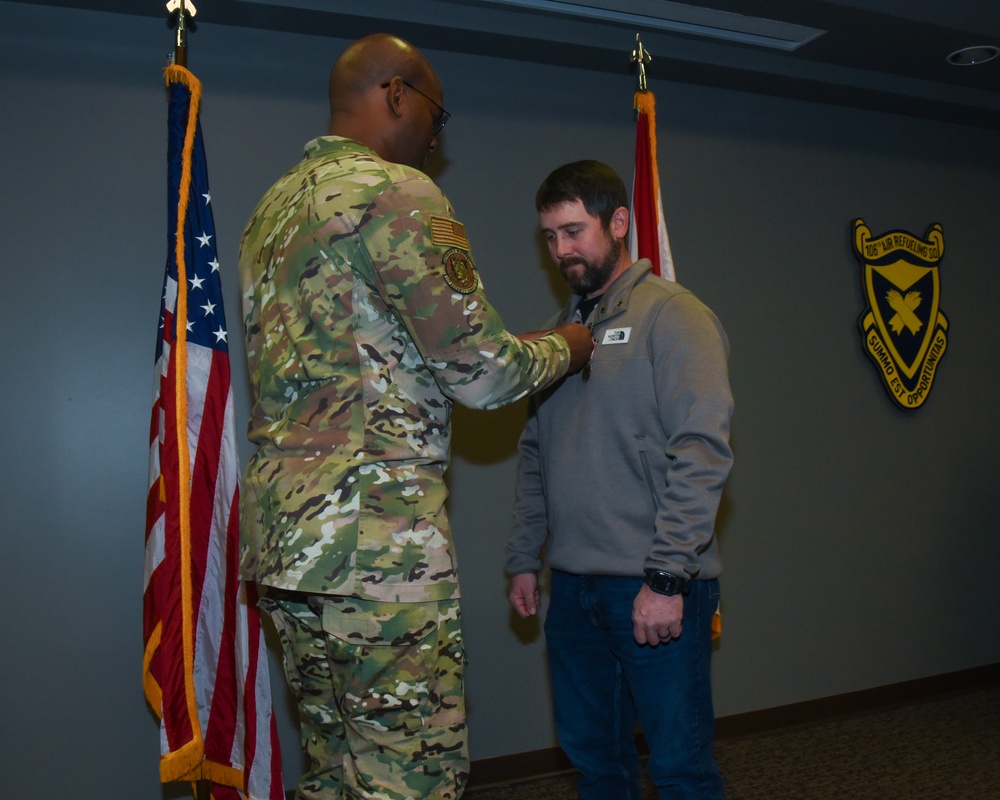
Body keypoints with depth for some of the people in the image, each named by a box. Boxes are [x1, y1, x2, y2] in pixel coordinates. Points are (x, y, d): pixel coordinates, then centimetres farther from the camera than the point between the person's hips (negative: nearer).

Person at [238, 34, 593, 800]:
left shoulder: (276, 205, 18)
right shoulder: (396, 191, -10)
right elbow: (481, 371, -13)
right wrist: (563, 348, 8)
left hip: (282, 528, 9)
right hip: (377, 535, -9)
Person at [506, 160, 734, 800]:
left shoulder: (671, 314, -7)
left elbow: (702, 452, -16)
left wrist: (668, 577, -20)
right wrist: (524, 559, 14)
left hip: (655, 586, -6)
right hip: (573, 585, 7)